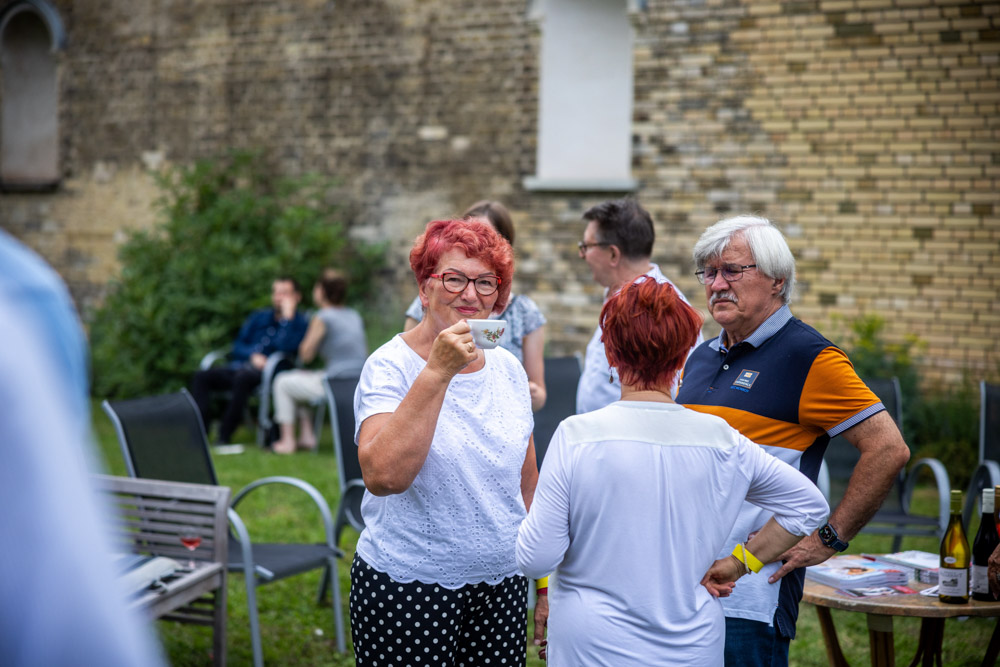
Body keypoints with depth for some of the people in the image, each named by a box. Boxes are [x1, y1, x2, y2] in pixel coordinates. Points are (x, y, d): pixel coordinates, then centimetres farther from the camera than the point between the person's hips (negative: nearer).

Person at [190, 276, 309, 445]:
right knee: (201, 377, -18)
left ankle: (224, 436, -34)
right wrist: (252, 355, -3)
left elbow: (286, 347, -15)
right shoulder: (259, 316, 22)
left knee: (242, 377, -38)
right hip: (241, 365, 6)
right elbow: (237, 347, 18)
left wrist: (287, 316, -12)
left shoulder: (299, 322, 5)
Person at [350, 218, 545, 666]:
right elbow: (382, 476, -27)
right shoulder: (390, 367, -10)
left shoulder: (508, 369, 6)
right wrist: (438, 372, -28)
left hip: (501, 588, 5)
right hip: (408, 588, -5)